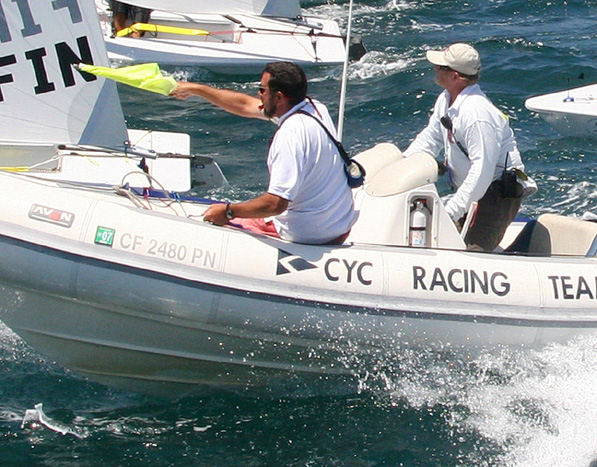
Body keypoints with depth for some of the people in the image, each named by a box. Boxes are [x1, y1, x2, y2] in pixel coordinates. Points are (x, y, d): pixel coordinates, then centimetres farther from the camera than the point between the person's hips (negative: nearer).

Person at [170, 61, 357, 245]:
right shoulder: (315, 108, 2)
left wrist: (228, 211, -16)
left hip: (307, 234, -9)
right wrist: (194, 89, 19)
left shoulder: (290, 134, -26)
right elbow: (245, 105, 14)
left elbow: (275, 204, -29)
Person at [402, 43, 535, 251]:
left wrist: (451, 212, -31)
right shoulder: (446, 101, 5)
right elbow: (429, 139, 19)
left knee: (471, 253, -21)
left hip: (498, 194, -10)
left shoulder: (477, 113, -27)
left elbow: (482, 171, -30)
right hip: (472, 191, 10)